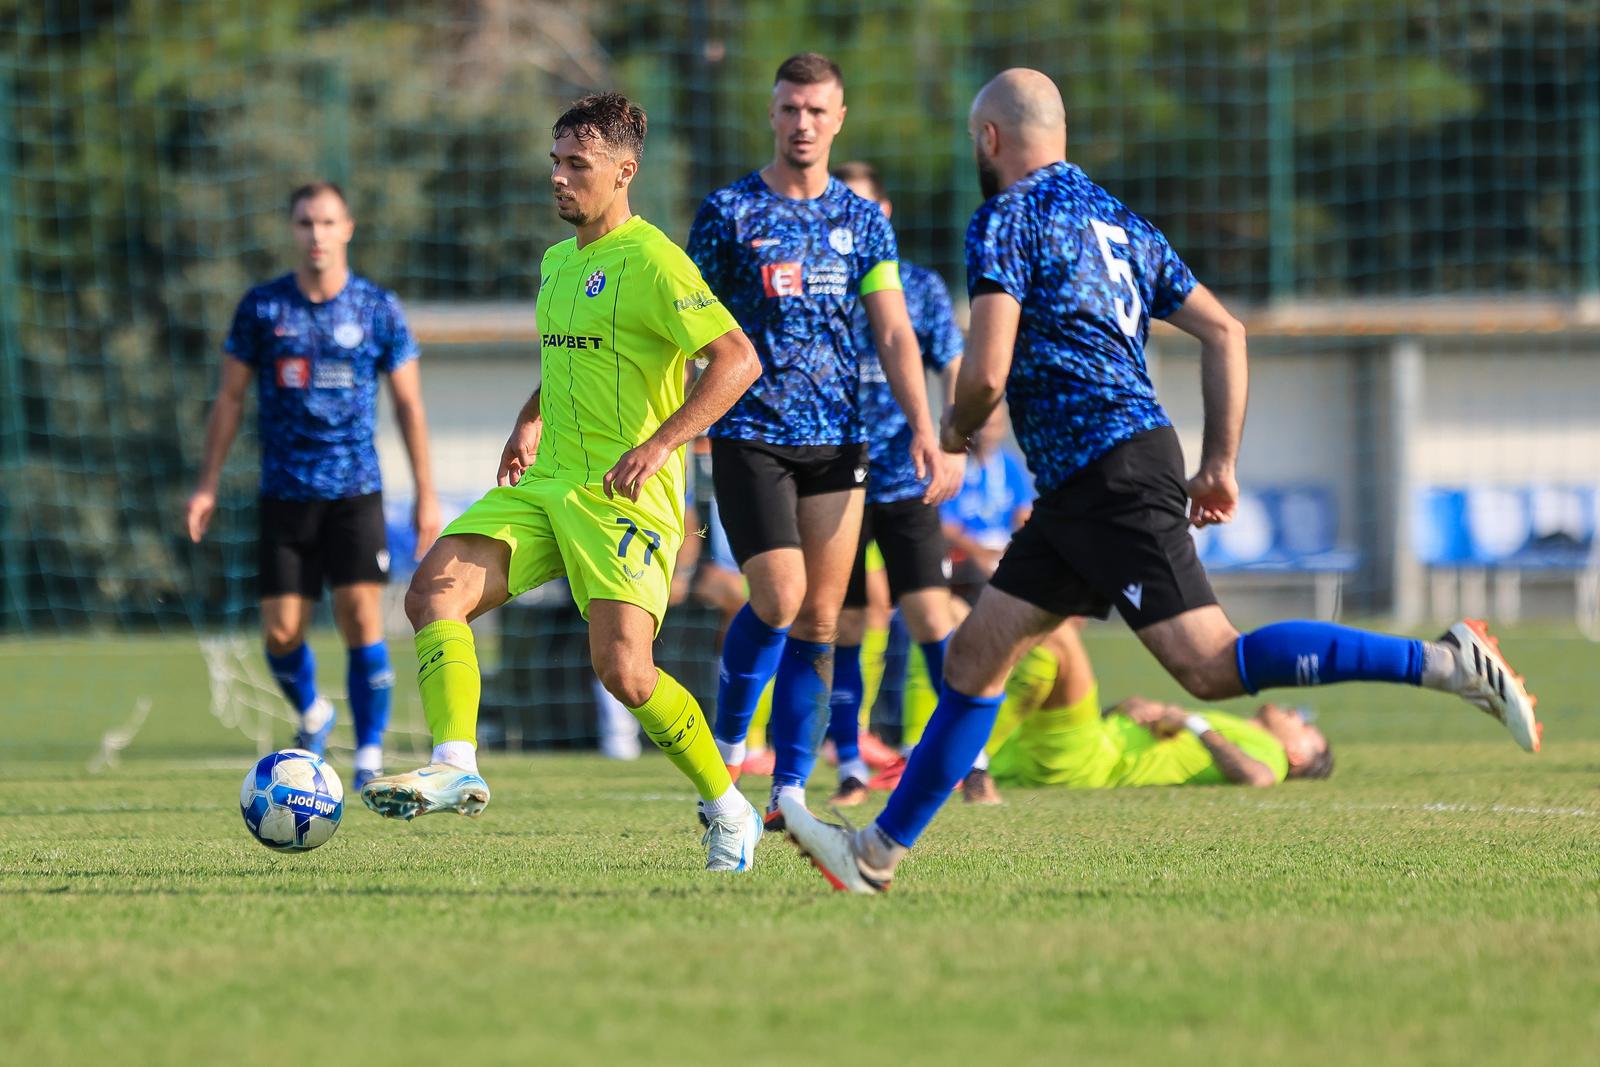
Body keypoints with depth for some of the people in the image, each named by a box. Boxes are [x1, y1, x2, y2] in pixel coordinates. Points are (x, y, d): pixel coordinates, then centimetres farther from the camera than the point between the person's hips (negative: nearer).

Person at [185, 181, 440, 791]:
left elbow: (408, 404, 6)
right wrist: (207, 485, 4)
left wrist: (426, 495, 3)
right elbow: (229, 399, 9)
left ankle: (370, 758, -3)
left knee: (362, 622, -11)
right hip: (284, 495, 1)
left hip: (355, 494, -1)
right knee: (281, 633, -1)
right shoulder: (261, 307, 3)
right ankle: (312, 716, 29)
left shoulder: (378, 309, 2)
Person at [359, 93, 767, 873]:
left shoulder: (650, 261, -10)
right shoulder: (558, 262, 16)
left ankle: (728, 811, 3)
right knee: (434, 592, -13)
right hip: (544, 485, 8)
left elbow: (737, 358, -19)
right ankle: (456, 767, -21)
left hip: (625, 495, -8)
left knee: (622, 669, -17)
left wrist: (661, 443, -26)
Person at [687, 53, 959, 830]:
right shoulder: (728, 212, 0)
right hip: (749, 436, -3)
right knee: (779, 597, -16)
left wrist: (924, 432, -4)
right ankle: (727, 750, 6)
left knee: (820, 620, 1)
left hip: (836, 441, 3)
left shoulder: (862, 220, 9)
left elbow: (894, 335, 7)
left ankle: (790, 792, 7)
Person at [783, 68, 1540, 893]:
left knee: (1211, 666, -16)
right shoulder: (1117, 221, 20)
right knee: (974, 654, 12)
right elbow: (1225, 333, 17)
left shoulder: (1006, 219, -5)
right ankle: (877, 852, 15)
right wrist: (1220, 463, 18)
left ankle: (1443, 662, -20)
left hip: (1114, 478, -10)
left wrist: (956, 428, 8)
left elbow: (987, 372, -15)